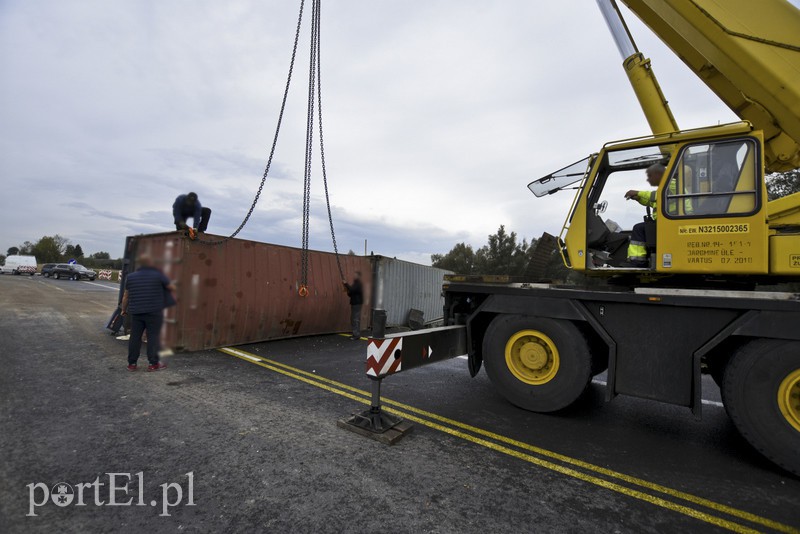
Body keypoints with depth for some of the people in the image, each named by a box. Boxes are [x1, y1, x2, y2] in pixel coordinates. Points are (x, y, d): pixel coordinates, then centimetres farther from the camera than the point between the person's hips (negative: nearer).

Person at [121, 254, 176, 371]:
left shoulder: (130, 277, 7)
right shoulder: (158, 275, -6)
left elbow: (126, 296, 12)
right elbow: (172, 288, 1)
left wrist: (124, 309, 24)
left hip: (136, 312, 4)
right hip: (154, 312, -4)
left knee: (135, 337, 11)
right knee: (153, 337, 1)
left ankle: (131, 363, 18)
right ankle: (153, 363, 5)